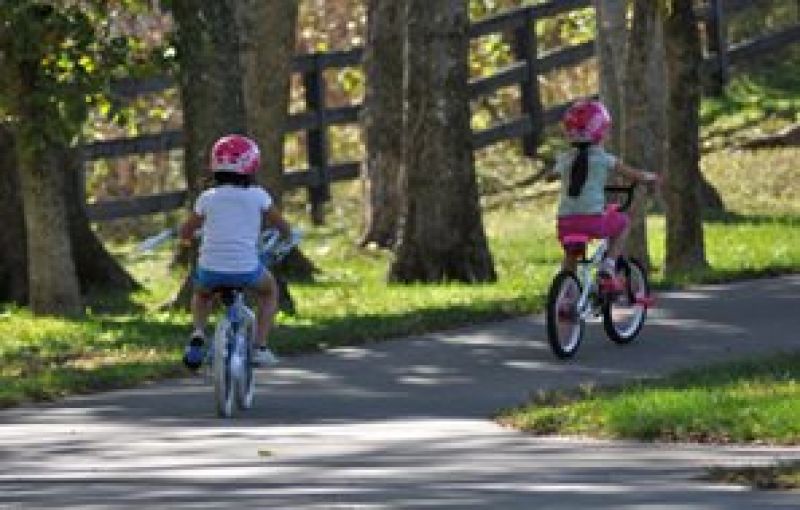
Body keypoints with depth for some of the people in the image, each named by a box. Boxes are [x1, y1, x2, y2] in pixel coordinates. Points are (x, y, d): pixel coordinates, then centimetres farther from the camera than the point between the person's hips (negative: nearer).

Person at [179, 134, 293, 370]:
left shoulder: (208, 198, 4)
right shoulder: (258, 196, 2)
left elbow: (185, 232, 14)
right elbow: (283, 227, 11)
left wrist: (186, 238, 38)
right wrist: (286, 235, 35)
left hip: (210, 270, 1)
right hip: (246, 270, -1)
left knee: (201, 294, 35)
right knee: (269, 290, 31)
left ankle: (198, 332, 7)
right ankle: (260, 347, 20)